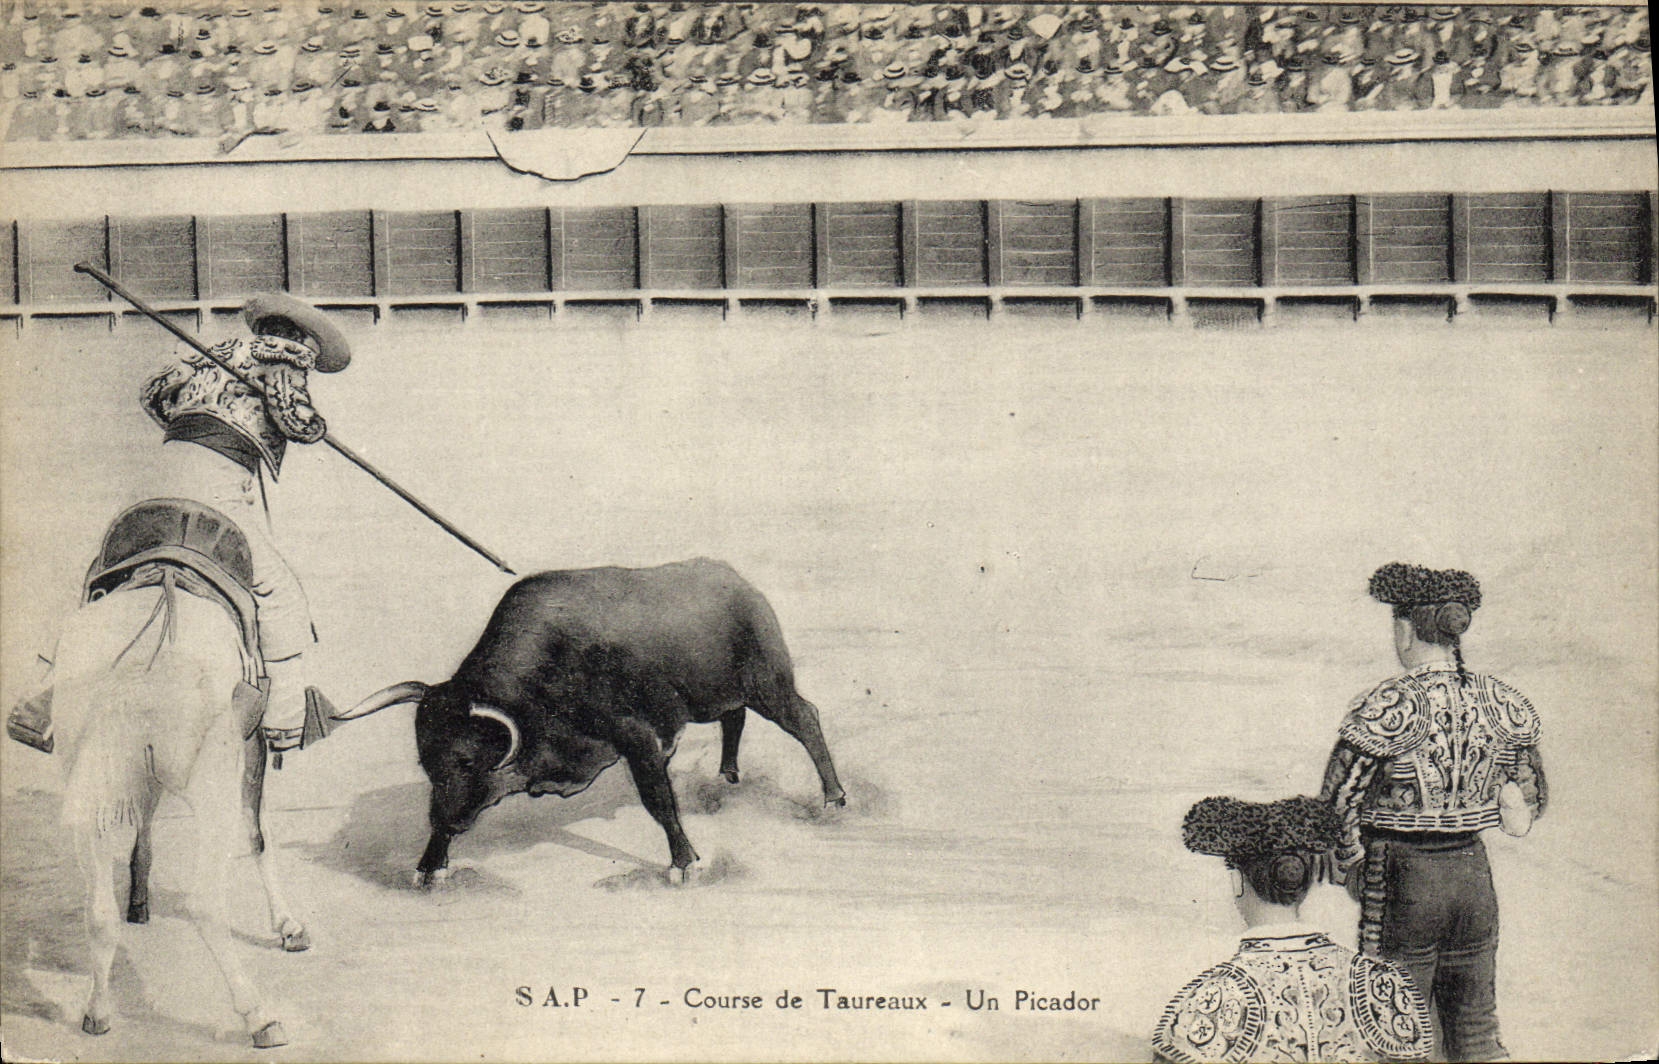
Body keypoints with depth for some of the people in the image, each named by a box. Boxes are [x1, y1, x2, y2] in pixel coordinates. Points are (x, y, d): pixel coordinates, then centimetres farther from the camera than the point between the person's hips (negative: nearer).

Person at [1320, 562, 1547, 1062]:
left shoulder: (1388, 706, -15)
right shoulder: (1500, 702, 2)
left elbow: (1337, 804, -15)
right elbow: (1531, 801, 13)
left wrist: (1350, 870, 0)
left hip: (1400, 877, -5)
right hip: (1474, 875, 5)